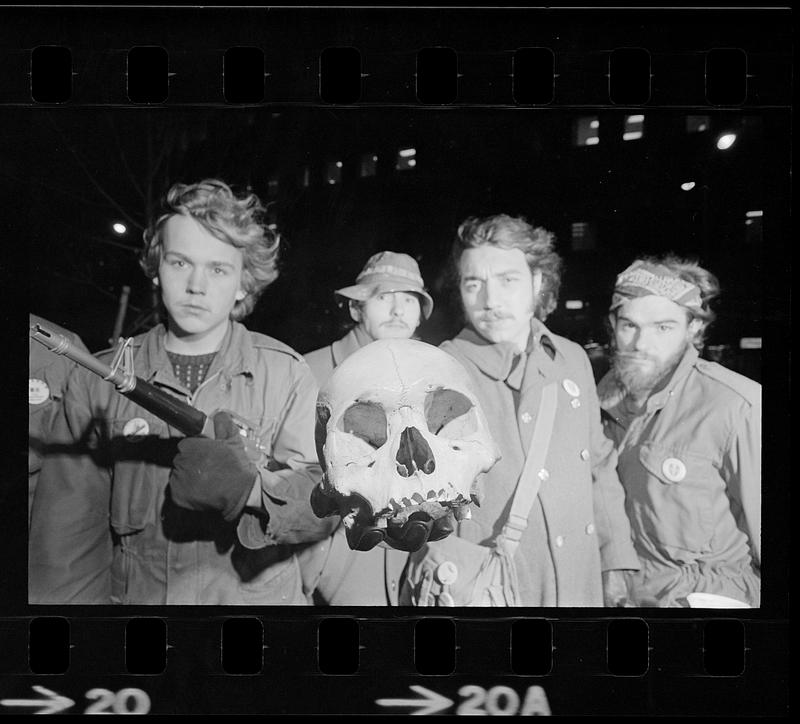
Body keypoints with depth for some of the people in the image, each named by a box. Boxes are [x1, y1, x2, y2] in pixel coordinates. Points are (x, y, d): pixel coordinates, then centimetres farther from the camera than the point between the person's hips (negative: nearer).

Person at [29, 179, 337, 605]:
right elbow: (68, 534, 2)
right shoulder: (97, 381, 2)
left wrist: (247, 490, -26)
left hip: (258, 596, 0)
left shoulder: (286, 374, -1)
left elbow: (325, 503, -10)